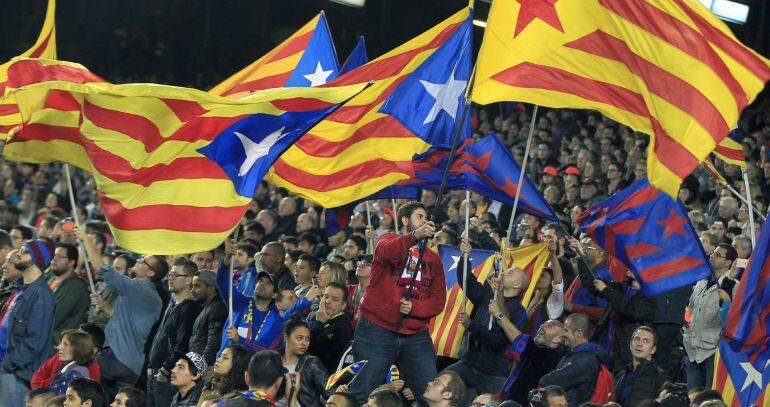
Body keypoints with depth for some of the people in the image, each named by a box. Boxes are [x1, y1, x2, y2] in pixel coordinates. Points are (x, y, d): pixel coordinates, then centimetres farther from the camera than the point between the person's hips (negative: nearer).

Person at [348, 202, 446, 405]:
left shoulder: (433, 259, 16)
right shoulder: (389, 239, 5)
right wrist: (416, 235, -38)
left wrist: (414, 308, -12)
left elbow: (438, 301, 8)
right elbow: (386, 252, -21)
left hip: (416, 335, 4)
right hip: (377, 329, -4)